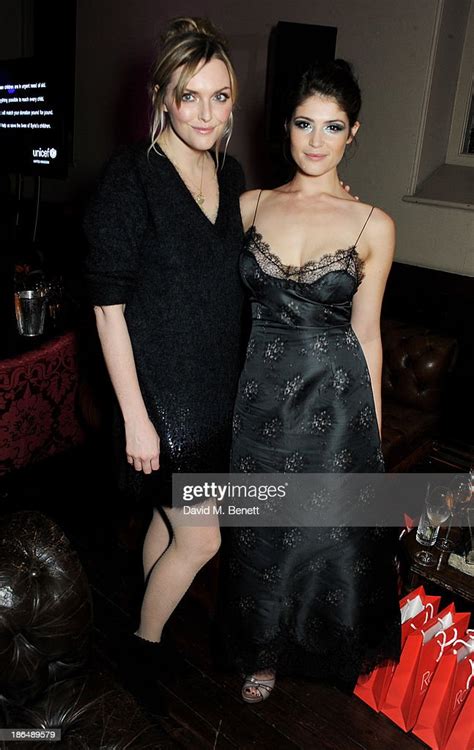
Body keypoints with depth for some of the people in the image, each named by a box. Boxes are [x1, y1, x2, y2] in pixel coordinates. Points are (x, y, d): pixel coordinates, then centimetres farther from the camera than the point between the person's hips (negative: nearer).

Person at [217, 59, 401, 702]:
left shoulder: (373, 226, -5)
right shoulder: (251, 205, 3)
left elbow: (366, 335, 0)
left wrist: (372, 429, 3)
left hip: (335, 402, -2)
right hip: (260, 395, 2)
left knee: (331, 537, 11)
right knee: (262, 535, 16)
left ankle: (322, 650, 46)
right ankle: (264, 652, 45)